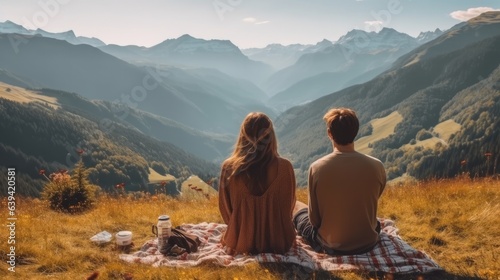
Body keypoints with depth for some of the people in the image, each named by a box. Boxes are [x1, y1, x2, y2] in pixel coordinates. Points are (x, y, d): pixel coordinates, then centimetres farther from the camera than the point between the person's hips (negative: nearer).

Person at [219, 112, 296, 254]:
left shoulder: (229, 168, -18)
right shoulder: (284, 167, -20)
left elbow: (225, 209, -3)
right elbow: (289, 207, -4)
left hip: (241, 242, 1)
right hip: (278, 243, -1)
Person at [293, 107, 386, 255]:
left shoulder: (317, 168, -20)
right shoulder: (376, 167, -15)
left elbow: (314, 219, -10)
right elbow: (371, 205, 5)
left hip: (330, 245, -2)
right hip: (368, 242, 2)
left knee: (297, 206, 24)